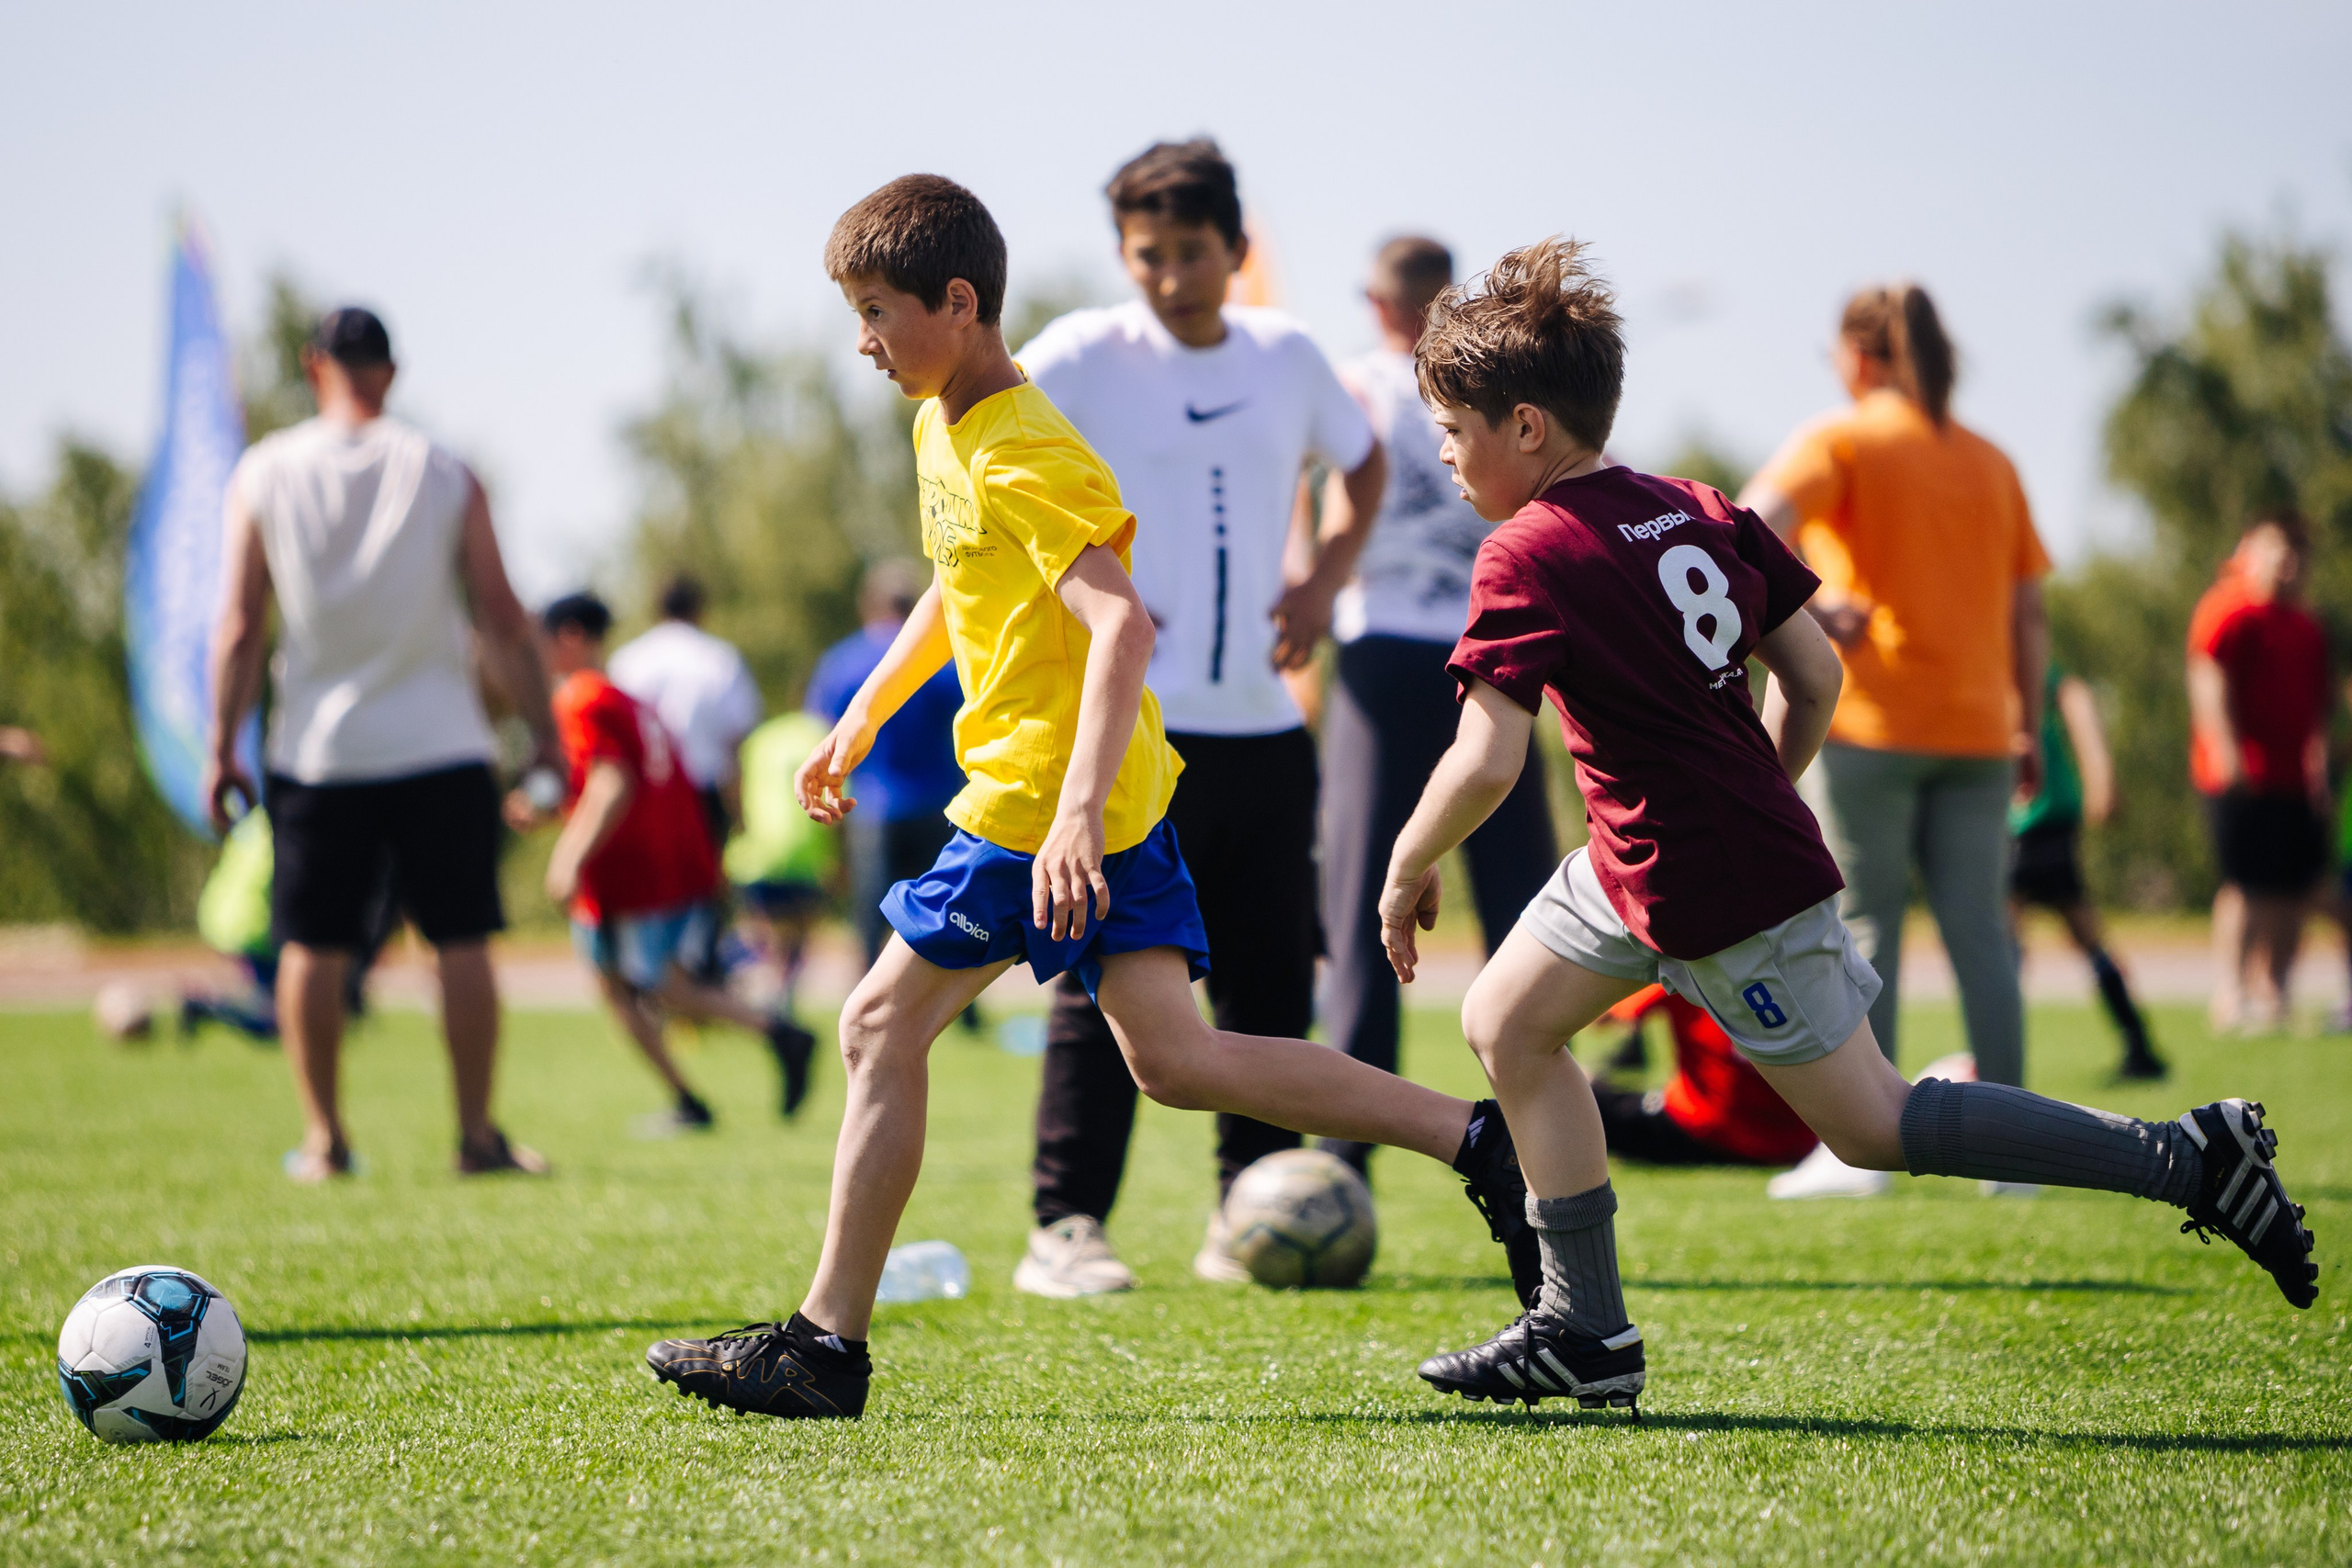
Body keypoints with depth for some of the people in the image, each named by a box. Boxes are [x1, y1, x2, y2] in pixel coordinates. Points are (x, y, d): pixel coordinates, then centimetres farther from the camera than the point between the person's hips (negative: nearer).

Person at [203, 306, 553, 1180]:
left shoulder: (266, 475, -1)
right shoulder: (444, 475, 0)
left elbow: (238, 627, -2)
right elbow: (502, 621, 0)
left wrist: (222, 747, 2)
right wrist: (542, 730, 7)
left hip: (318, 749, 0)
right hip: (441, 746, 0)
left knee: (313, 945, 7)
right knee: (461, 941, 3)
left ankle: (324, 1139, 8)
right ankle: (477, 1135, 2)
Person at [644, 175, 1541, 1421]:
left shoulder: (1021, 459, -18)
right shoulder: (948, 420, 13)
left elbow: (1121, 625, -29)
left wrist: (1075, 812, -36)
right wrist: (864, 715, 31)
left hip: (1042, 799, -10)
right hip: (1119, 793, 10)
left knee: (882, 1023, -2)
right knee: (1174, 1060, 7)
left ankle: (827, 1343, 3)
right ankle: (1480, 1143, 3)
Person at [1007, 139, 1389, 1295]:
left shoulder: (1287, 357, 9)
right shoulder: (1083, 357, -4)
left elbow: (1360, 462, 27)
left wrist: (1324, 579, 11)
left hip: (1261, 724, 5)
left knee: (1271, 980, 6)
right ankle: (1065, 1230, -3)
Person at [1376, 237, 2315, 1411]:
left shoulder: (1527, 559, -17)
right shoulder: (1697, 512, 7)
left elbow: (1487, 761, -23)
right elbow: (1814, 677, 9)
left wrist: (1406, 872, -9)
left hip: (1719, 894, -9)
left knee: (1869, 1124, 1)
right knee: (1504, 1021, 14)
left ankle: (2182, 1158, 1)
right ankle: (1584, 1328, 16)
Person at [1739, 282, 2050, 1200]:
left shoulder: (1840, 440, 0)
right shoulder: (1990, 462, 14)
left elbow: (1756, 526, -19)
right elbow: (2028, 614, 13)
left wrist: (1805, 609, -15)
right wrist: (2028, 729, 17)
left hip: (1870, 720, -4)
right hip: (1975, 727, 4)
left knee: (1863, 925, -1)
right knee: (1980, 929, 5)